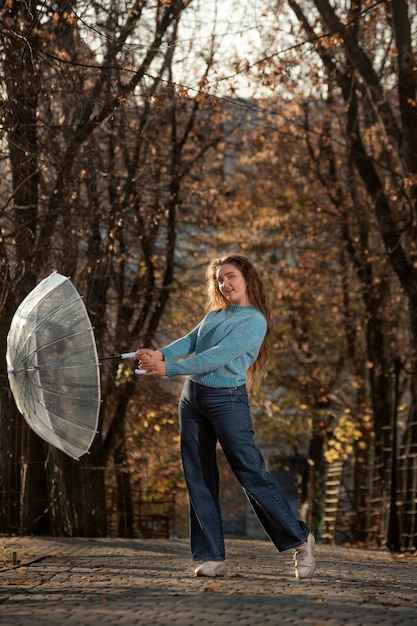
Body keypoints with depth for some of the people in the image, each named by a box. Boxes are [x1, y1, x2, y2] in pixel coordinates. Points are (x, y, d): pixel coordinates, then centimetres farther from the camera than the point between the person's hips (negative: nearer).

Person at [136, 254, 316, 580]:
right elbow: (189, 342, 3)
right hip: (192, 397, 7)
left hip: (227, 399, -7)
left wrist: (168, 369, -22)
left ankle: (299, 539, 8)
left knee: (252, 473, -7)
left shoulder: (255, 321, -8)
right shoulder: (213, 315, 16)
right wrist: (160, 353, -18)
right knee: (199, 478, 5)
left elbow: (218, 356, -18)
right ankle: (212, 556, 9)